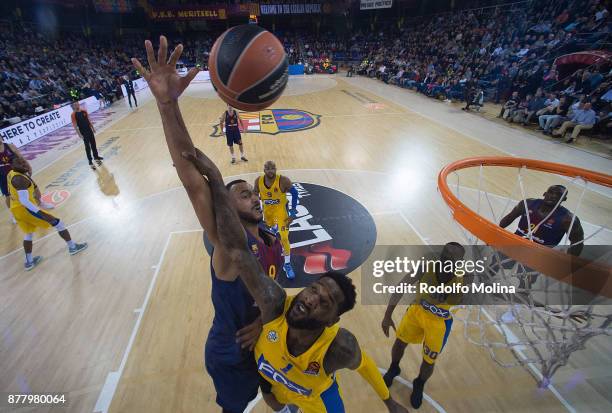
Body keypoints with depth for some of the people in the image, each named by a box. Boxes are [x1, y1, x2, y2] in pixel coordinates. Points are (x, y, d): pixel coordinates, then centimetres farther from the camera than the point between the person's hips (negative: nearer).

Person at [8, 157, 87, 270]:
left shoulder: (11, 173, 5)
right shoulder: (20, 179, -26)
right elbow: (24, 201, -30)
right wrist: (41, 213, -31)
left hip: (16, 209, 10)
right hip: (25, 209, -10)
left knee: (29, 233, 25)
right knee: (57, 222, 3)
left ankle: (29, 261, 32)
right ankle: (72, 247, 13)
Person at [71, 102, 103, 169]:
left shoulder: (84, 111, 3)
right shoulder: (73, 115, -14)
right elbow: (75, 126, -15)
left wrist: (92, 128, 15)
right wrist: (79, 134, -19)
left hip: (89, 130, 6)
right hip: (83, 133, -6)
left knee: (93, 144, 17)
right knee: (87, 147, -1)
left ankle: (96, 157, 34)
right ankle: (90, 161, 7)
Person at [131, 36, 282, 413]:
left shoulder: (274, 242, -10)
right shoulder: (227, 241, -30)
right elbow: (192, 179, -45)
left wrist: (264, 318, -16)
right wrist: (168, 104, -53)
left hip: (263, 343, 5)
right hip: (230, 356, -5)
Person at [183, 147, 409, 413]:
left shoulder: (341, 348, -42)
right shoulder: (274, 303, -43)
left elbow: (365, 366, -18)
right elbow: (236, 248, -50)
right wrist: (215, 178, -54)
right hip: (273, 383, 4)